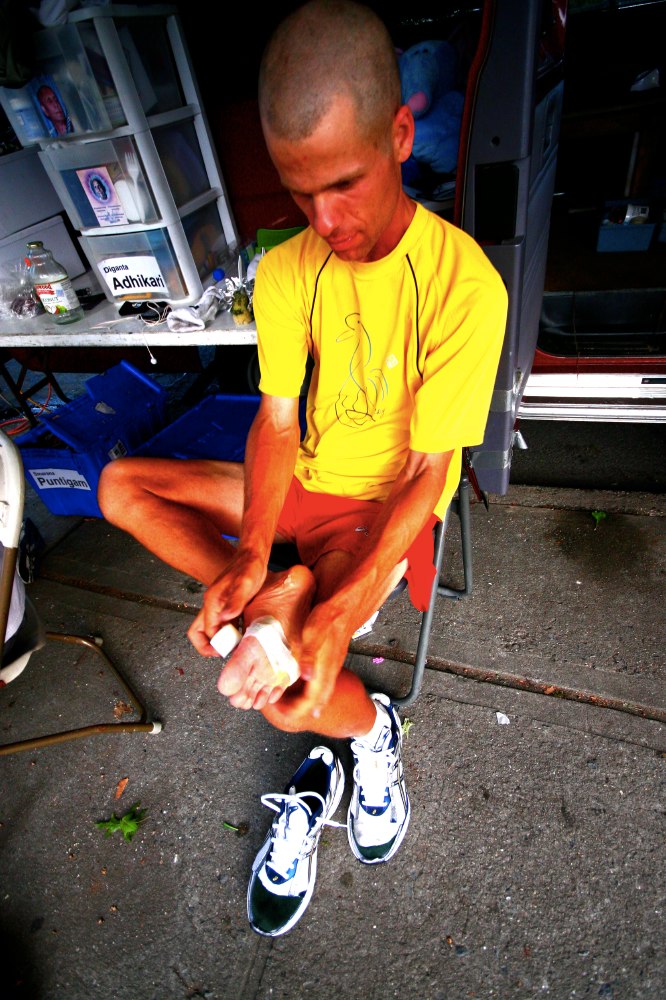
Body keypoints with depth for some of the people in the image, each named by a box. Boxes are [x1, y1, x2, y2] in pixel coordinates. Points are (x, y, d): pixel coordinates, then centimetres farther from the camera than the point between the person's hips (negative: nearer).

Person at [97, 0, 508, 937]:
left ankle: (372, 731, 12)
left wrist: (341, 614, -29)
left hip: (389, 505, -5)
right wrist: (251, 558, -22)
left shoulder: (464, 282, -18)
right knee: (121, 485, -2)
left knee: (270, 685, -22)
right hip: (304, 482, 5)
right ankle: (278, 598, -14)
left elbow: (427, 471, -20)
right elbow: (276, 422, -8)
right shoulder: (286, 270, -3)